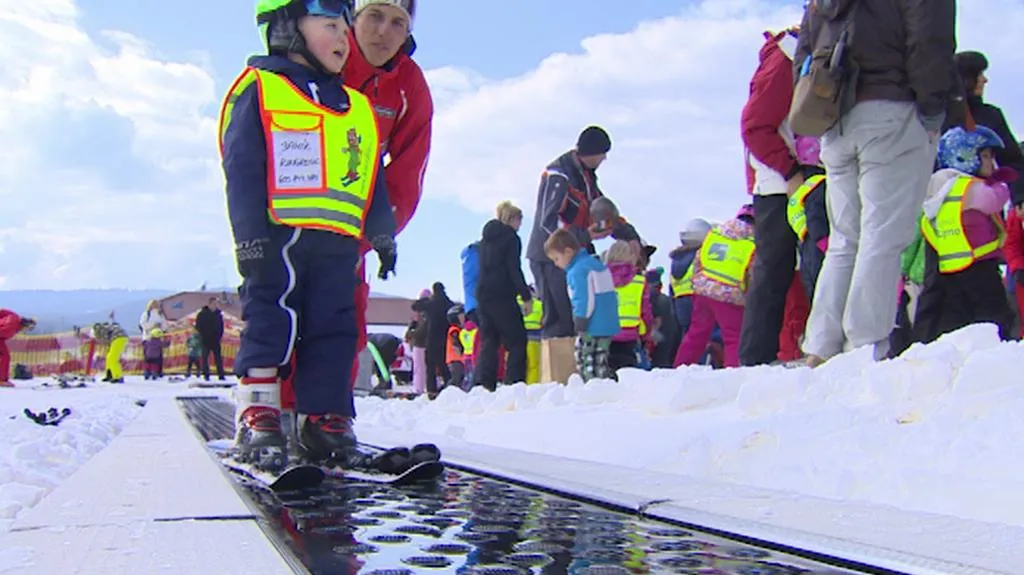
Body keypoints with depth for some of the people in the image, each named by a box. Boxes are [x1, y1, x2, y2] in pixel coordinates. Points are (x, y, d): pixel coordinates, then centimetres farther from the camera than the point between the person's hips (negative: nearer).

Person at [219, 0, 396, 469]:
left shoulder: (357, 109, 22)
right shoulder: (259, 89, 5)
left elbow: (372, 181, 24)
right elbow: (242, 171, -4)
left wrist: (383, 235, 18)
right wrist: (250, 237, -13)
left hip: (337, 243, 6)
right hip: (277, 238, -5)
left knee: (334, 330, 3)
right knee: (270, 325, -5)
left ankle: (323, 422, 9)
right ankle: (257, 422, 1)